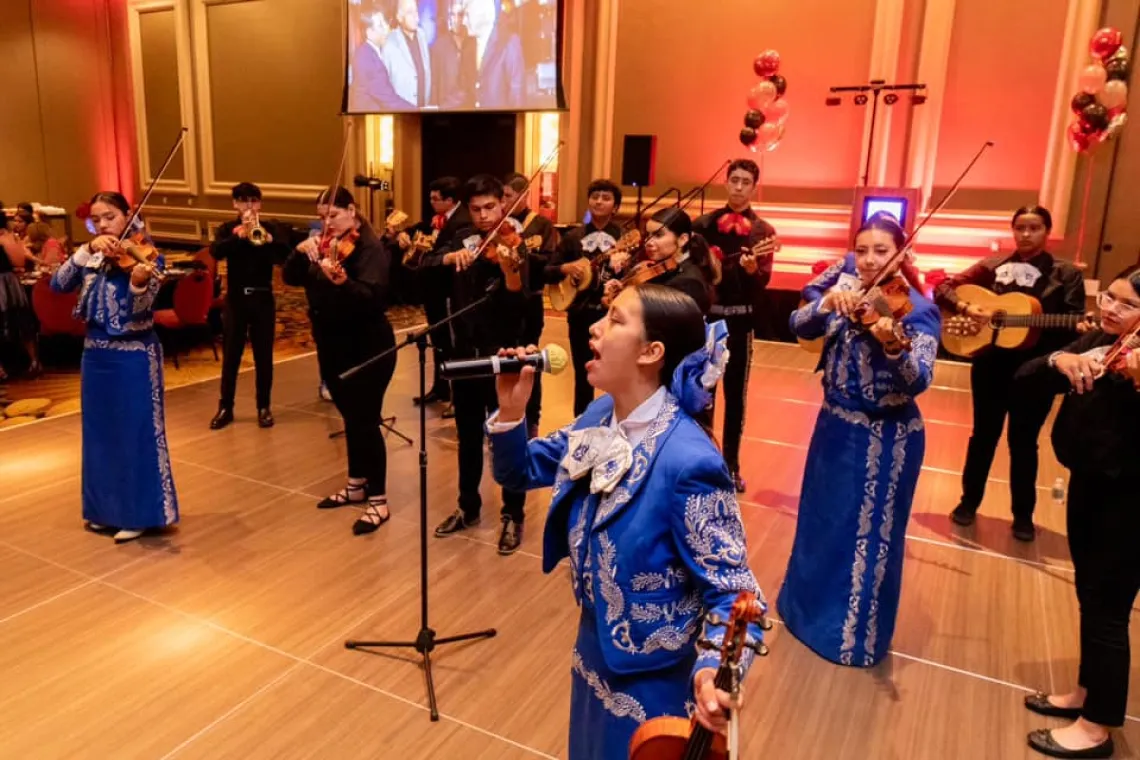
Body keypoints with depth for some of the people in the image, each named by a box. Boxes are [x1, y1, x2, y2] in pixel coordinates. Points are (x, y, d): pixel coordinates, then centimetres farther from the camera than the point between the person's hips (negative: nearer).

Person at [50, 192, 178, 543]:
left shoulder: (146, 257, -10)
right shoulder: (92, 258, 7)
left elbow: (140, 311, -21)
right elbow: (58, 284, -9)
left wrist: (139, 284, -43)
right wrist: (86, 250, -19)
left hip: (134, 357, -6)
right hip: (95, 354, 7)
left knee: (136, 433, 1)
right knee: (101, 432, 15)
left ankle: (140, 513, 12)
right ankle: (108, 509, 29)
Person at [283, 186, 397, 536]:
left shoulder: (370, 248, -14)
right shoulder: (323, 245, 9)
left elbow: (372, 295, -28)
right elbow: (291, 278, 5)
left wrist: (341, 281, -45)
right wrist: (301, 252, -13)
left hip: (367, 349, -8)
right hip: (331, 347, 8)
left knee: (366, 421, -5)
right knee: (350, 418, 17)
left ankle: (379, 501, 5)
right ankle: (357, 484, 32)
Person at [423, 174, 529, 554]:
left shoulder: (514, 248, -11)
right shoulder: (463, 239, 6)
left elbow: (517, 308, -24)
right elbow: (425, 265, -4)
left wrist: (509, 270, -41)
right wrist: (451, 257, -22)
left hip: (500, 356, -5)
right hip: (465, 353, 5)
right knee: (468, 436, 17)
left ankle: (513, 516, 18)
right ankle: (468, 507, 33)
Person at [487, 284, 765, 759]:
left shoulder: (688, 460, -30)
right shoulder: (600, 418, -8)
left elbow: (731, 589, -24)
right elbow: (520, 472, 4)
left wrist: (712, 670, -43)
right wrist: (510, 411, -15)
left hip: (652, 684, -7)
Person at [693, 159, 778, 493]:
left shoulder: (763, 231, 0)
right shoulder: (704, 223, 4)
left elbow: (762, 282, -11)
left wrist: (751, 269, -30)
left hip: (739, 320, -1)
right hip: (704, 315, 1)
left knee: (735, 394, 6)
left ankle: (731, 464, 19)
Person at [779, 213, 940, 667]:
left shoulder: (917, 309, -14)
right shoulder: (845, 295, 2)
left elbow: (919, 381, -26)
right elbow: (798, 326, -12)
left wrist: (894, 346, -45)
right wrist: (827, 305, -31)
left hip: (888, 438, -5)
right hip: (835, 427, 6)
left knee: (869, 534, 6)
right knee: (821, 523, 19)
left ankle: (858, 633, 25)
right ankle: (809, 607, 40)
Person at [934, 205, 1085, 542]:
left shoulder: (1066, 274, 1)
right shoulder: (992, 266, 4)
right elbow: (943, 289, 2)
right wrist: (965, 307, -16)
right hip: (991, 363, 1)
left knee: (1024, 441, 8)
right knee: (984, 434, 11)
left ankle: (1023, 515, 22)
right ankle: (969, 502, 26)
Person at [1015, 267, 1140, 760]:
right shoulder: (1094, 341, 3)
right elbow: (1022, 383, -5)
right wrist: (1057, 359, -23)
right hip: (1087, 485, 7)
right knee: (1089, 598, 20)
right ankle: (1087, 692, 39)